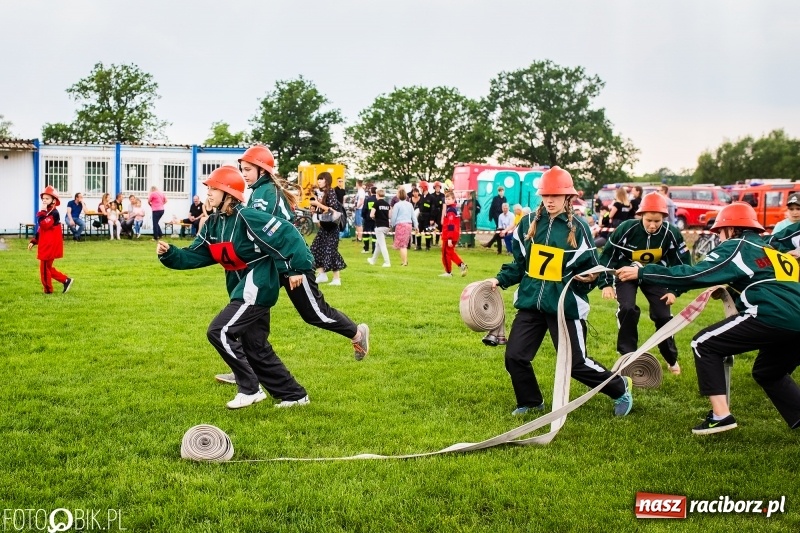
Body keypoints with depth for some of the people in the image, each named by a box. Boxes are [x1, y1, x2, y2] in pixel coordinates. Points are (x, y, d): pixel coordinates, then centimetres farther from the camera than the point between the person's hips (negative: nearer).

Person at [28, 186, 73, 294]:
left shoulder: (54, 213, -15)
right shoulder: (45, 213, 15)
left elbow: (44, 225, -29)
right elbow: (40, 229, 20)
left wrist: (42, 212, -23)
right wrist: (33, 241, 13)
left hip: (51, 246, -10)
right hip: (45, 245, 10)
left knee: (45, 267, -2)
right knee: (47, 267, 13)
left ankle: (48, 290, 10)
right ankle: (66, 280, 19)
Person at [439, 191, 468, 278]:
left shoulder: (450, 210, -18)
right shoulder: (455, 209, 13)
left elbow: (451, 226, -24)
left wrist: (449, 239, -25)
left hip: (449, 237, -10)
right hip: (455, 236, 10)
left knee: (446, 253, 2)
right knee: (451, 253, 21)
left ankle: (448, 272, 9)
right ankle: (462, 265, 15)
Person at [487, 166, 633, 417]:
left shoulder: (578, 228, -6)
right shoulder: (529, 223, 3)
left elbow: (590, 267, -3)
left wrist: (587, 278, -23)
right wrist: (500, 280, 2)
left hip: (565, 306, -4)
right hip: (530, 302, 4)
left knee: (576, 363, 0)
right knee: (514, 356, 2)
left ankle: (620, 388, 26)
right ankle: (530, 402, 28)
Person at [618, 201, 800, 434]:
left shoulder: (738, 246, 4)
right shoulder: (769, 248, 28)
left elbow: (695, 274, -4)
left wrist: (642, 272, -1)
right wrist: (730, 291, 29)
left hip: (773, 316, -8)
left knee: (704, 344, 4)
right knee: (767, 372, 31)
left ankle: (721, 415, -2)